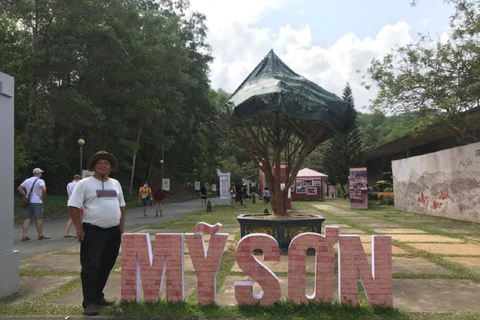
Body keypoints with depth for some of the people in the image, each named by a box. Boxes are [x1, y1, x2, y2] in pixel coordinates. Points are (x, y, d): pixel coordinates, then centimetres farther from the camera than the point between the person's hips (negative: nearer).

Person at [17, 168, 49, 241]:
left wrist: (26, 196, 12)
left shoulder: (27, 180, 12)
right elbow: (44, 189, -26)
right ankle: (40, 235, 8)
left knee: (27, 219, 6)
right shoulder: (40, 181, -9)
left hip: (28, 202, 6)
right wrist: (42, 196, -11)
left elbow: (19, 188, 17)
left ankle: (24, 235, 1)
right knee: (39, 218, 2)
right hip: (37, 202, -6)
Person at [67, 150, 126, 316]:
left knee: (106, 266, 14)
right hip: (93, 231, -6)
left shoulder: (115, 184, 12)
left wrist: (121, 227, 12)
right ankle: (89, 302, 6)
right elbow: (73, 206, -8)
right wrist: (79, 228, -13)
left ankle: (98, 296, 28)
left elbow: (121, 206, 19)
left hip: (113, 232, 6)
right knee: (90, 267, -3)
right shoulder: (84, 183, -5)